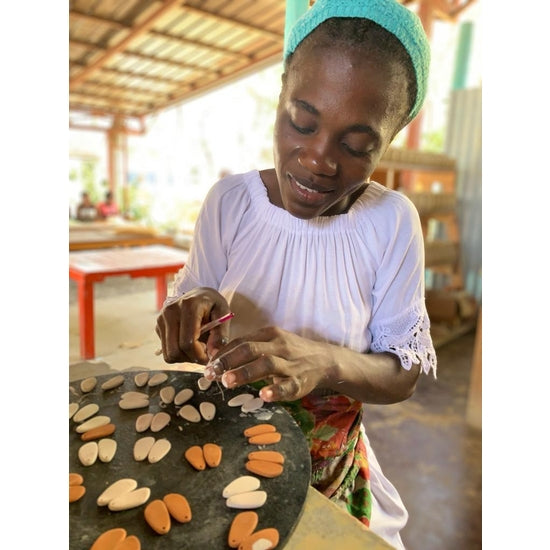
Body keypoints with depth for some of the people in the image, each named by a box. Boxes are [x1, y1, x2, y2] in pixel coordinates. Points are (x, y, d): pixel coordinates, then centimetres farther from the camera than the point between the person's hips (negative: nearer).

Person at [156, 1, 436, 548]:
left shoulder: (392, 221, -17)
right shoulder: (228, 201, -13)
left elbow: (405, 375, -13)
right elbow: (186, 303, -5)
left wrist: (326, 363, -33)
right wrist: (193, 318, -28)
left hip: (329, 472, -1)